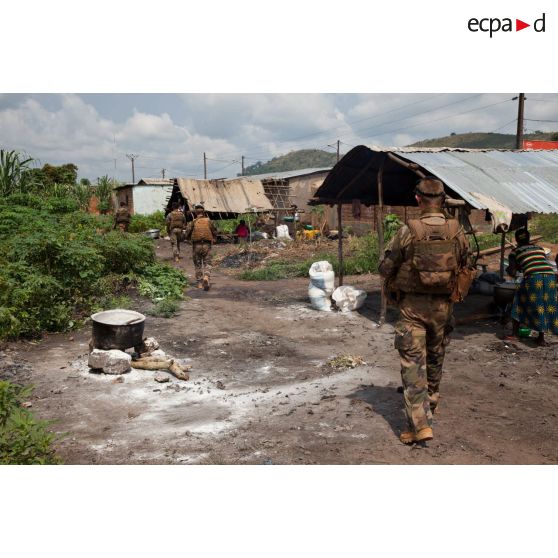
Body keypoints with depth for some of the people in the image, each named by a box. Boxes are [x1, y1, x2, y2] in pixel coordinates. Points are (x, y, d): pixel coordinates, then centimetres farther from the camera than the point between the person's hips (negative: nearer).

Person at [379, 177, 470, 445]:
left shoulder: (408, 231, -13)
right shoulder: (457, 231, -4)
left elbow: (385, 268, -7)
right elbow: (465, 267, 8)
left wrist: (394, 288, 13)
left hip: (412, 305, -4)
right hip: (443, 305, 4)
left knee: (413, 363, -1)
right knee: (435, 358, 22)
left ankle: (420, 424, -6)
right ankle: (430, 404, 41)